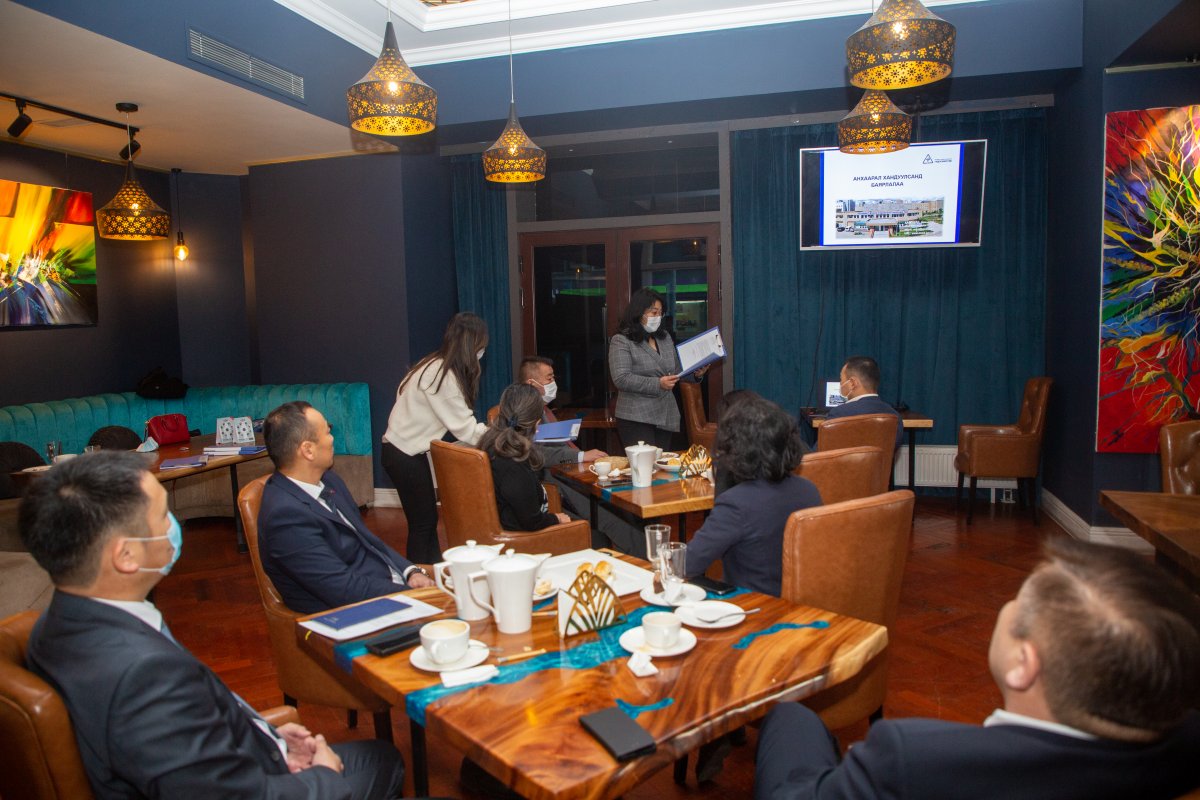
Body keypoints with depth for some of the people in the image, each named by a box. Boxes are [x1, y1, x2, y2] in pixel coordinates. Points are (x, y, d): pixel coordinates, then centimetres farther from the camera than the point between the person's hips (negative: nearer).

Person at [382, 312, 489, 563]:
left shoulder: (435, 366, 6)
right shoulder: (443, 375, -22)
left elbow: (458, 421, 5)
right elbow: (464, 428, -19)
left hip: (407, 451, 9)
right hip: (406, 456, -9)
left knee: (427, 519, 14)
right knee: (423, 523, 2)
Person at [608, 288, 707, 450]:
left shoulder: (665, 338, 15)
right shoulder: (621, 341, -7)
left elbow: (677, 370, 21)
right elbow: (621, 379, -17)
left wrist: (695, 374, 0)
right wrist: (657, 384, -22)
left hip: (666, 418, 7)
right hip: (637, 418, -6)